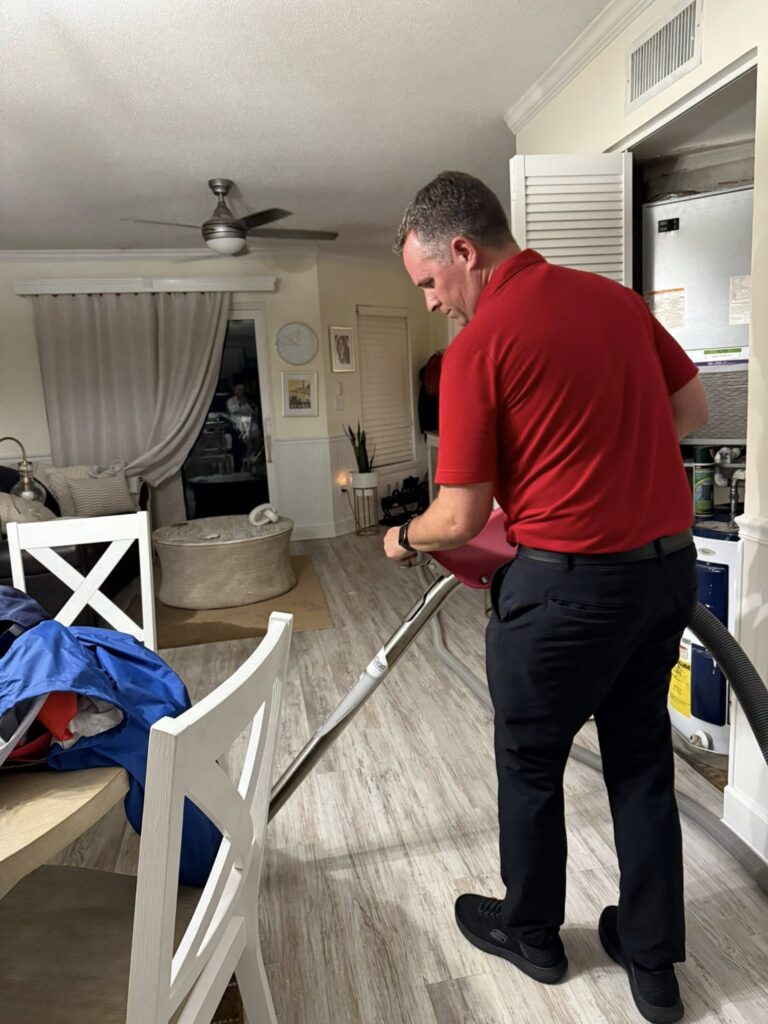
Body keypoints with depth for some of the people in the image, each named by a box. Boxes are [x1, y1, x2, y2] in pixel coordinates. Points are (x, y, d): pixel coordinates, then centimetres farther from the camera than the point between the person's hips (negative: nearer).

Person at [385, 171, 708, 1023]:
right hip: (668, 566, 7)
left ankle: (530, 930, 40)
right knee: (642, 763, 20)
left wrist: (404, 539, 9)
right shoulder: (614, 296, 7)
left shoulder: (478, 345, -14)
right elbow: (691, 411, 16)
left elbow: (461, 520, -12)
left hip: (568, 583, -7)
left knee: (530, 765, 17)